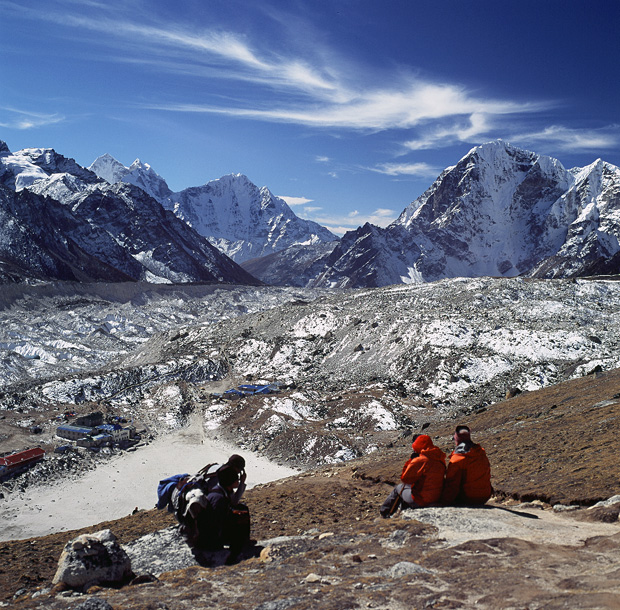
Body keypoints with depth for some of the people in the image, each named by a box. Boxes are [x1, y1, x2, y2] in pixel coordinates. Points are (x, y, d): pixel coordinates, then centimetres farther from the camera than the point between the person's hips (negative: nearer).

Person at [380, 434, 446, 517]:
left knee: (398, 488, 17)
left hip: (422, 500, -7)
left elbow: (405, 478, -13)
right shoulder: (440, 460, 2)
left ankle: (385, 512, 34)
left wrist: (411, 460, -7)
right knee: (406, 486, 26)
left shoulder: (420, 460, -22)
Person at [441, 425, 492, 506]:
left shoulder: (456, 460, -18)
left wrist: (444, 503, -11)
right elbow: (487, 476, 14)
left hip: (467, 499, -6)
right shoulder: (482, 453, 2)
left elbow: (451, 486, -17)